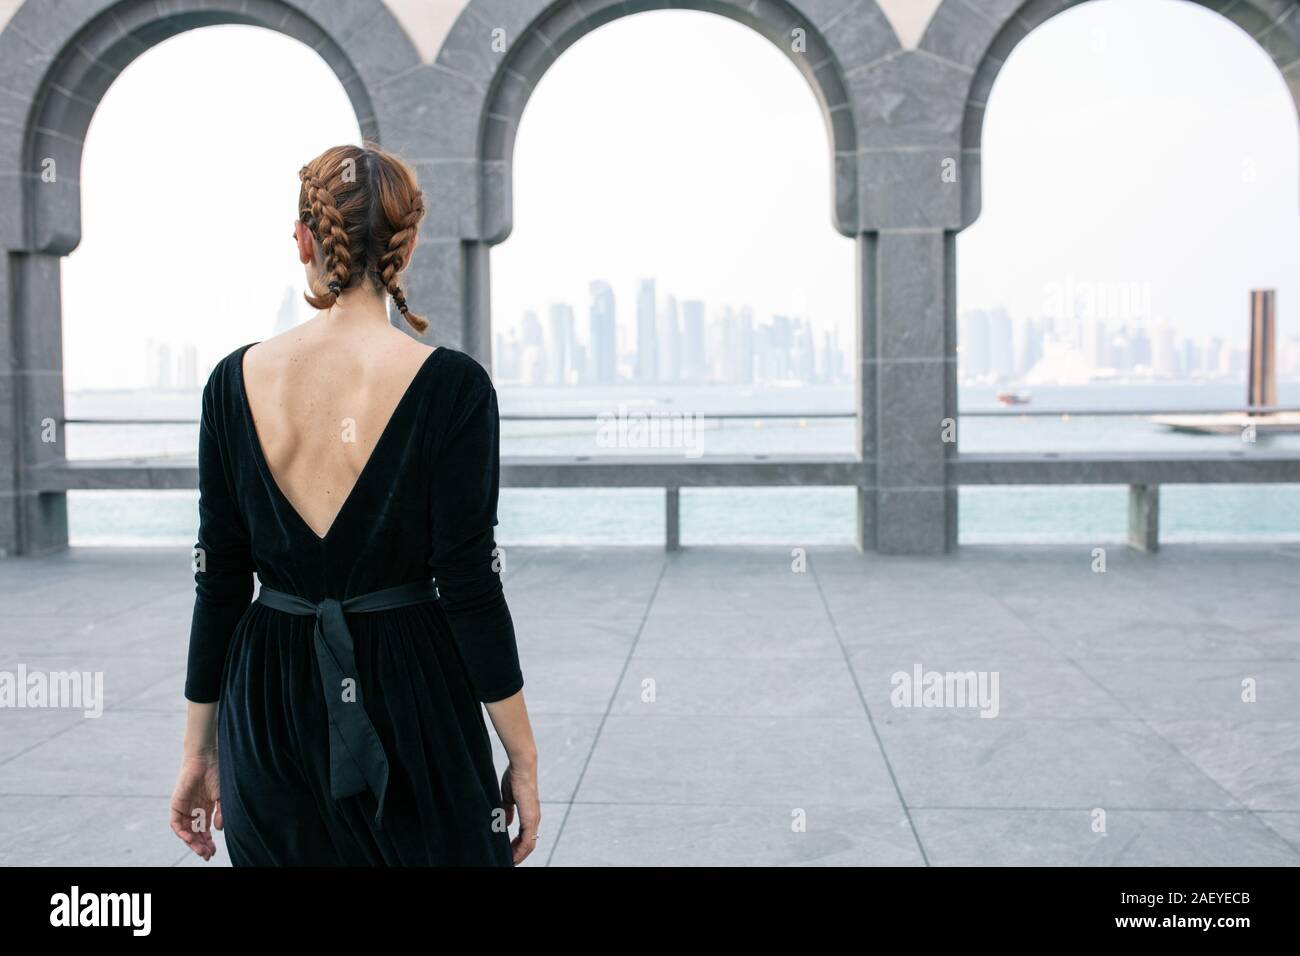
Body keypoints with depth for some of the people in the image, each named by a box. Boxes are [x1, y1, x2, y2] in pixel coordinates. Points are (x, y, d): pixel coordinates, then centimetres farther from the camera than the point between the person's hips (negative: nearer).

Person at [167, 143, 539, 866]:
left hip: (268, 705, 3)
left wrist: (199, 749, 10)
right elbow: (472, 587, -13)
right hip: (411, 697, -3)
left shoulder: (236, 381, -3)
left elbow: (218, 582, 1)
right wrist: (523, 756, -4)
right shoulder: (452, 386, -13)